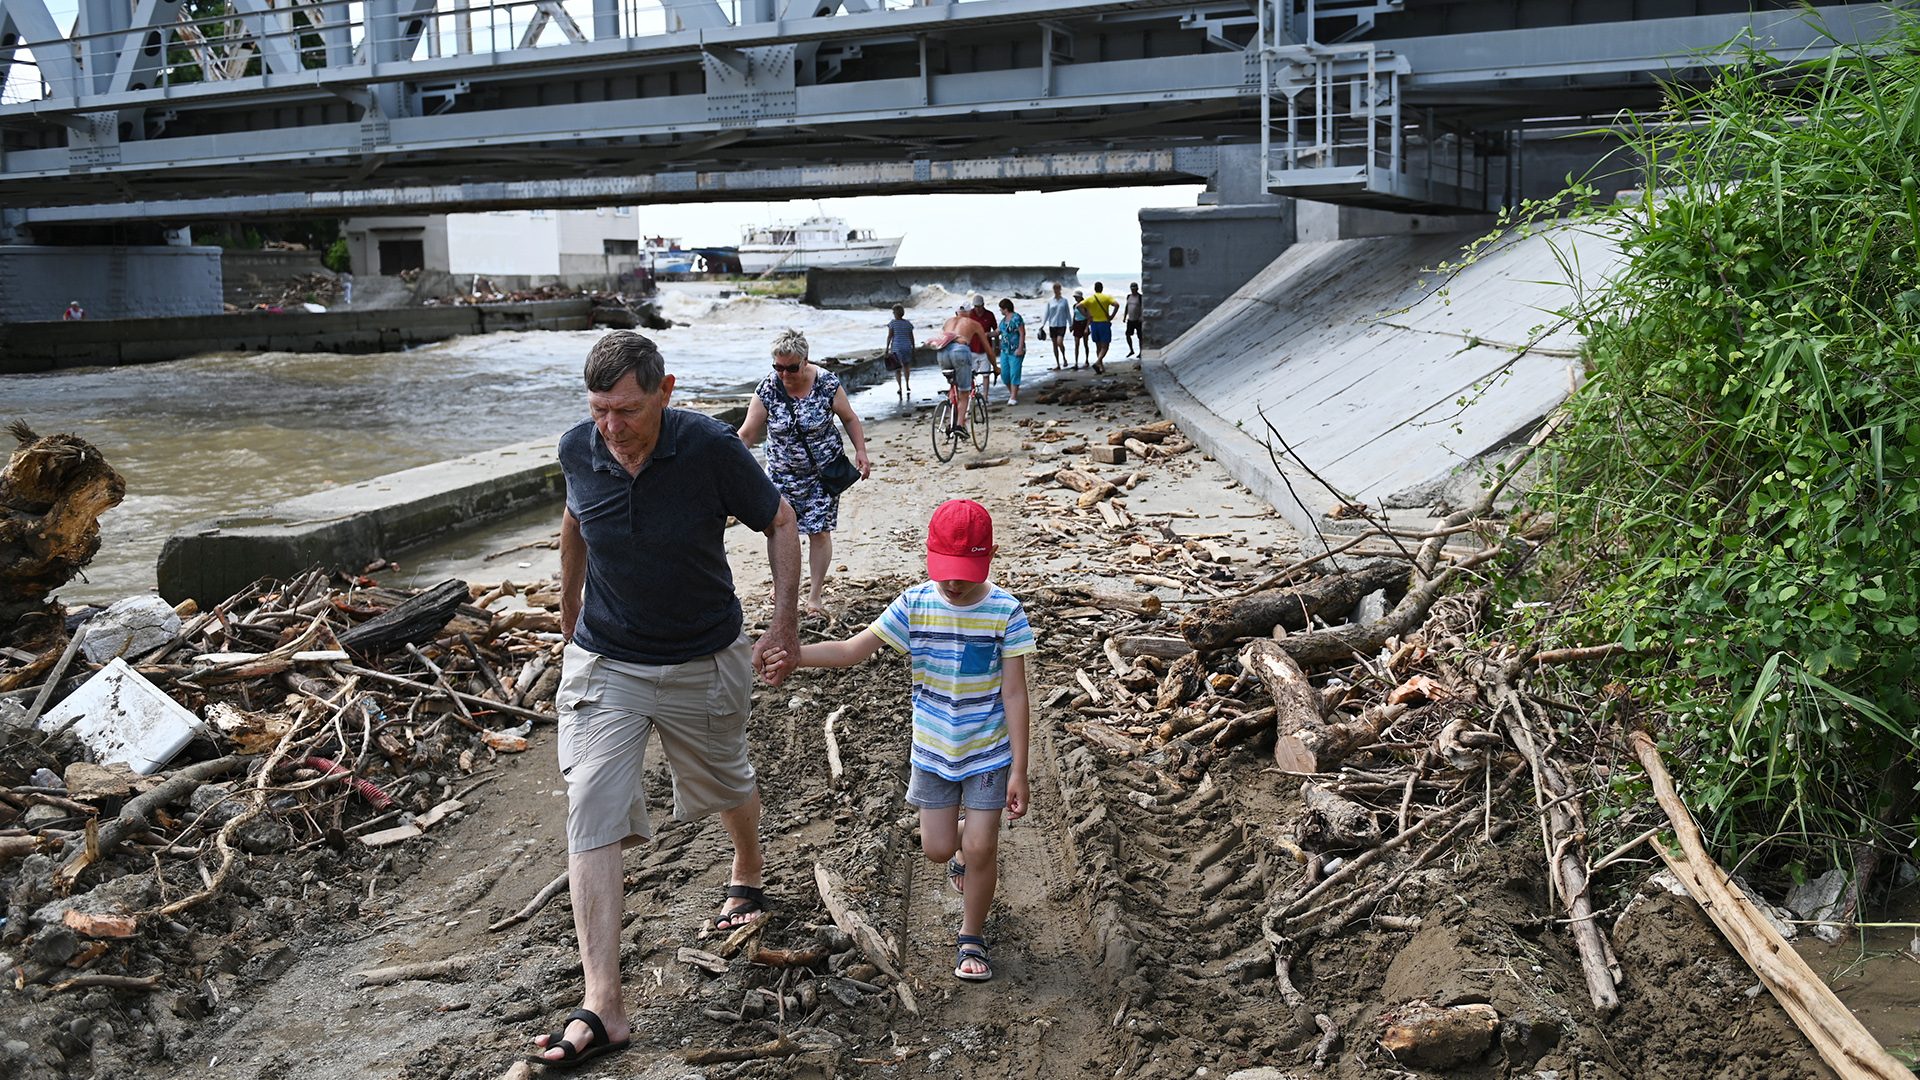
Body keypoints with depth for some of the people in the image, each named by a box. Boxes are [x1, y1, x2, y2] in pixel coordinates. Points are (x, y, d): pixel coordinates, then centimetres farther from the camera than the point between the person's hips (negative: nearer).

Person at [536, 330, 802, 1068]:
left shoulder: (710, 447, -21)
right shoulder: (577, 450, -11)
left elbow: (778, 522, -8)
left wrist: (784, 627, -13)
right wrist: (568, 616, 20)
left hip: (703, 664, -1)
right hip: (604, 666, 1)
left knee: (725, 784, 21)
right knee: (592, 820, -10)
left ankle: (748, 866, 56)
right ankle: (602, 1006, -8)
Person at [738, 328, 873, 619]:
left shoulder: (827, 383, -12)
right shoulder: (767, 389, -11)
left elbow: (849, 419, 2)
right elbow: (746, 434, -9)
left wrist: (860, 451, -7)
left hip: (823, 472, -1)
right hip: (782, 474, 1)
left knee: (819, 532, 0)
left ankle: (815, 595, 13)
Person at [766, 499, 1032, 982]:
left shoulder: (1006, 612, -16)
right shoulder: (914, 605, -10)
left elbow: (1014, 695, -13)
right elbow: (851, 650, -10)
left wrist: (1019, 770, -14)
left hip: (988, 751, -2)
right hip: (933, 748, 3)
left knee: (981, 846, -3)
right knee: (938, 849, 8)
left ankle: (972, 939, 21)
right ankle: (967, 851, 46)